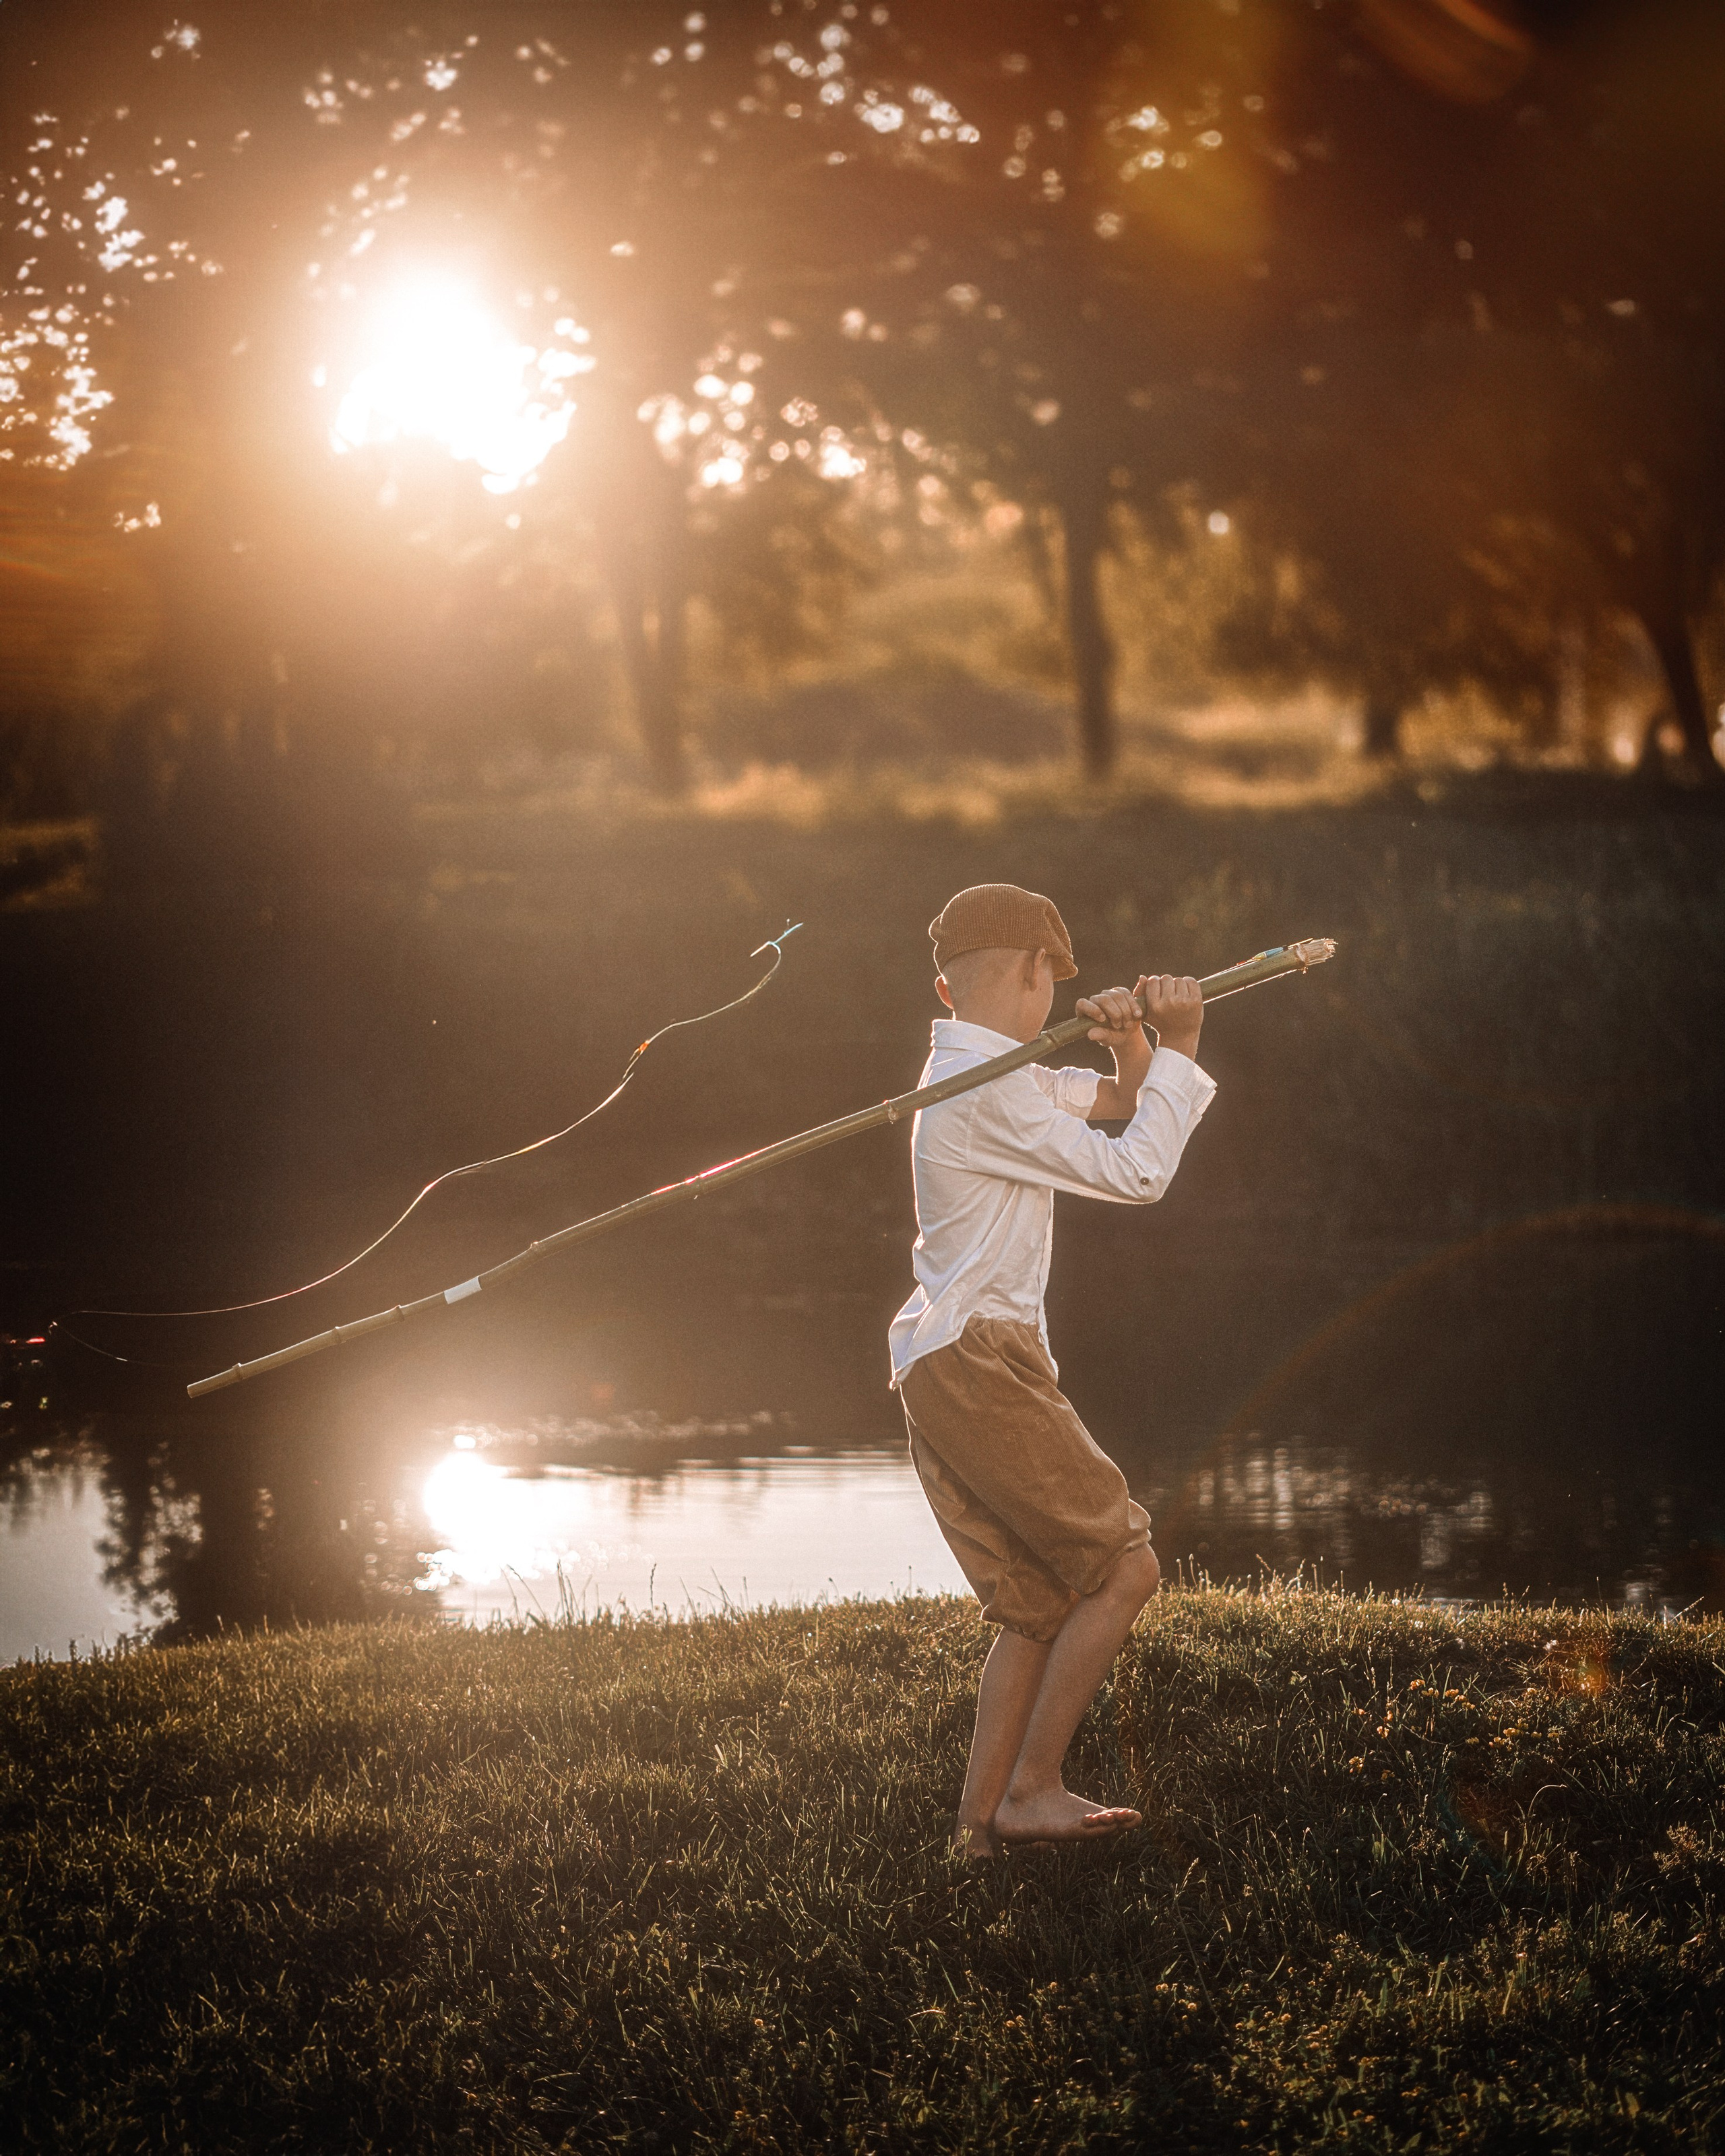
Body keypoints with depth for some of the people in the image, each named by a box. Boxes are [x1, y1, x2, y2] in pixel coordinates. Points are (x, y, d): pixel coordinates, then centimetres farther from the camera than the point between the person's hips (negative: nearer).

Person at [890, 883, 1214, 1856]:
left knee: (1042, 1604, 12)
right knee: (1124, 1570, -7)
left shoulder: (996, 1074, 18)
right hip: (979, 1363, -10)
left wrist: (1130, 1040, 4)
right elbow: (1136, 1173, -12)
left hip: (946, 1372, 10)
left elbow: (1120, 1104, 25)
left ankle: (982, 1817, 8)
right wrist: (1178, 1047, -5)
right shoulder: (988, 1090, -13)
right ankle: (1031, 1791, -7)